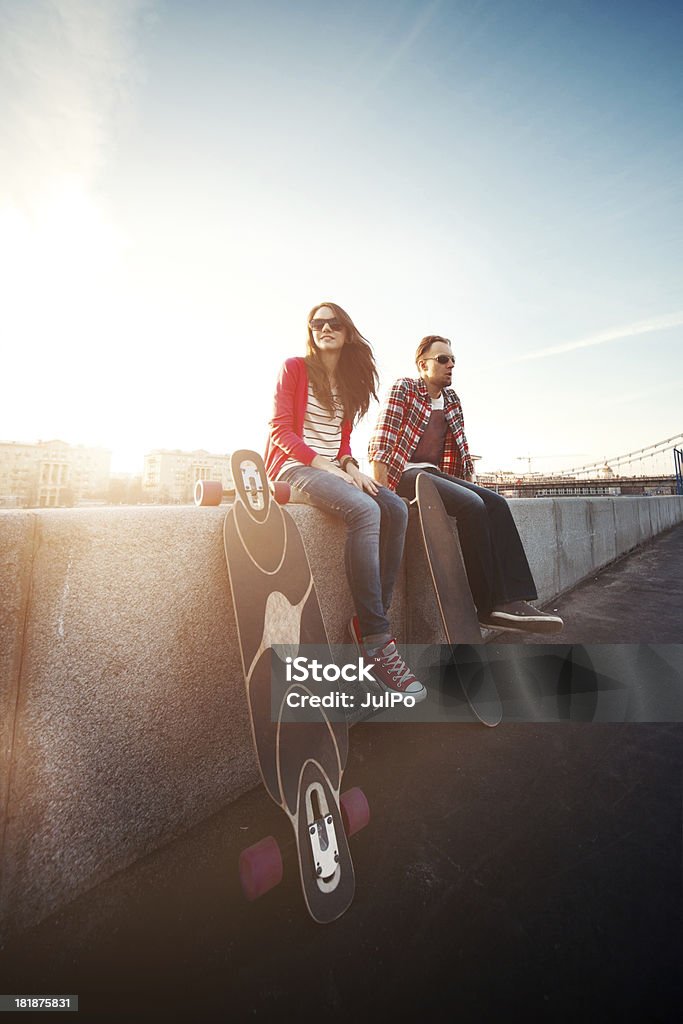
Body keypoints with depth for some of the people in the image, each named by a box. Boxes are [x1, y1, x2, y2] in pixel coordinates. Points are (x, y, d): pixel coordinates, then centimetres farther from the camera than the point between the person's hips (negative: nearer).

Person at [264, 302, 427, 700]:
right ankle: (376, 640, -31)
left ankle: (372, 618, -18)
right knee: (365, 510, -34)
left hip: (333, 468, 6)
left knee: (396, 510, -21)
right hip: (294, 466, -6)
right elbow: (280, 429, -7)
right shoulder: (295, 368, 3)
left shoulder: (350, 381, 19)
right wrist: (325, 465, -19)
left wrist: (350, 466, -4)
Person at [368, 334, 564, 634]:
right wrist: (381, 490, -19)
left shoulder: (452, 399, 20)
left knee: (496, 503, -18)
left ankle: (512, 600, -25)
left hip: (435, 474, 7)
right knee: (471, 505, -29)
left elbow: (462, 448, 22)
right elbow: (381, 440, -9)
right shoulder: (403, 388, 1)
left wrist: (470, 484, 9)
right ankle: (490, 605, -23)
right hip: (405, 474, -7)